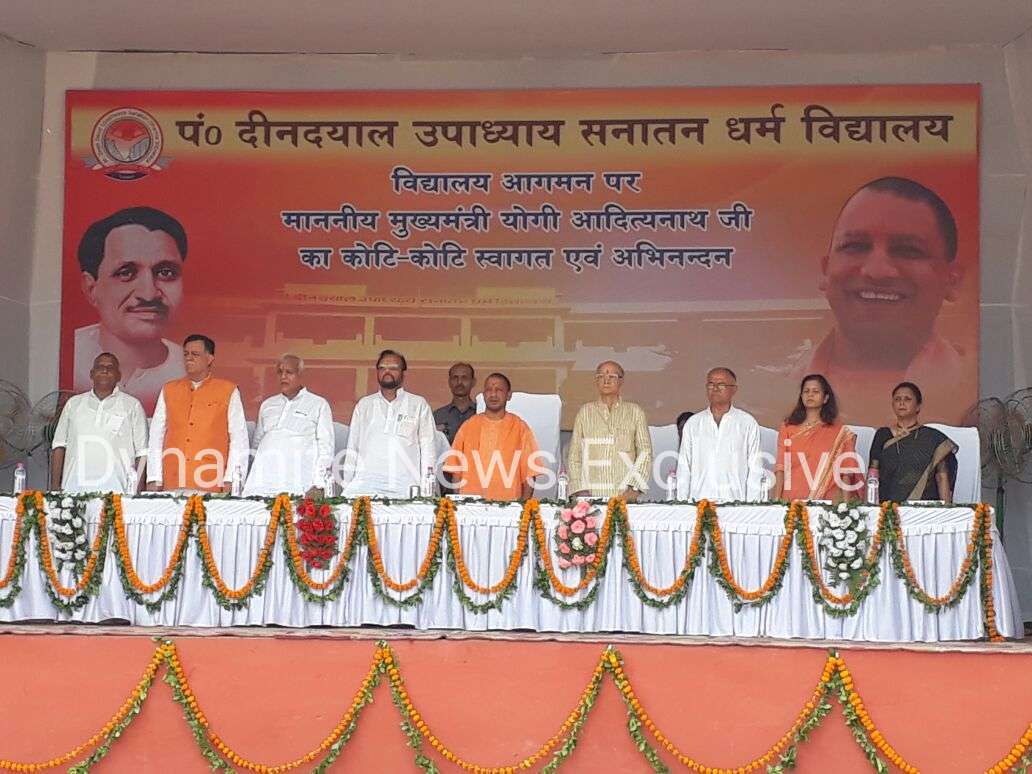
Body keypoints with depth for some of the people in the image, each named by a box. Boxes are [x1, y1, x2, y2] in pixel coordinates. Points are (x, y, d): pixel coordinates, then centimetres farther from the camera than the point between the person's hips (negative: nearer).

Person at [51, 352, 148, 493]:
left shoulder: (132, 406, 10)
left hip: (116, 491, -2)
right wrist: (55, 489, 8)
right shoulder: (73, 403, 18)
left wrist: (138, 494, -4)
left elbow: (142, 454, 6)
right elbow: (59, 446, 17)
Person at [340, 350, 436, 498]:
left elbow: (427, 447, 7)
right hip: (366, 484, 1)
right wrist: (346, 484, 11)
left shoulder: (419, 405, 13)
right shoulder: (364, 405, 20)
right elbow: (352, 448, 19)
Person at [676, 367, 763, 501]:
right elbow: (683, 468, 13)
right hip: (699, 500, 2)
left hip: (735, 501, -1)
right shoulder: (693, 423, 14)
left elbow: (754, 470, 4)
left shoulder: (747, 423, 8)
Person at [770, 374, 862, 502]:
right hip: (793, 500, 1)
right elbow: (780, 467, 4)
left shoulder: (839, 431, 8)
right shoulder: (787, 428, 10)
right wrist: (776, 500, -5)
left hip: (828, 501, -1)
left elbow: (845, 471, 4)